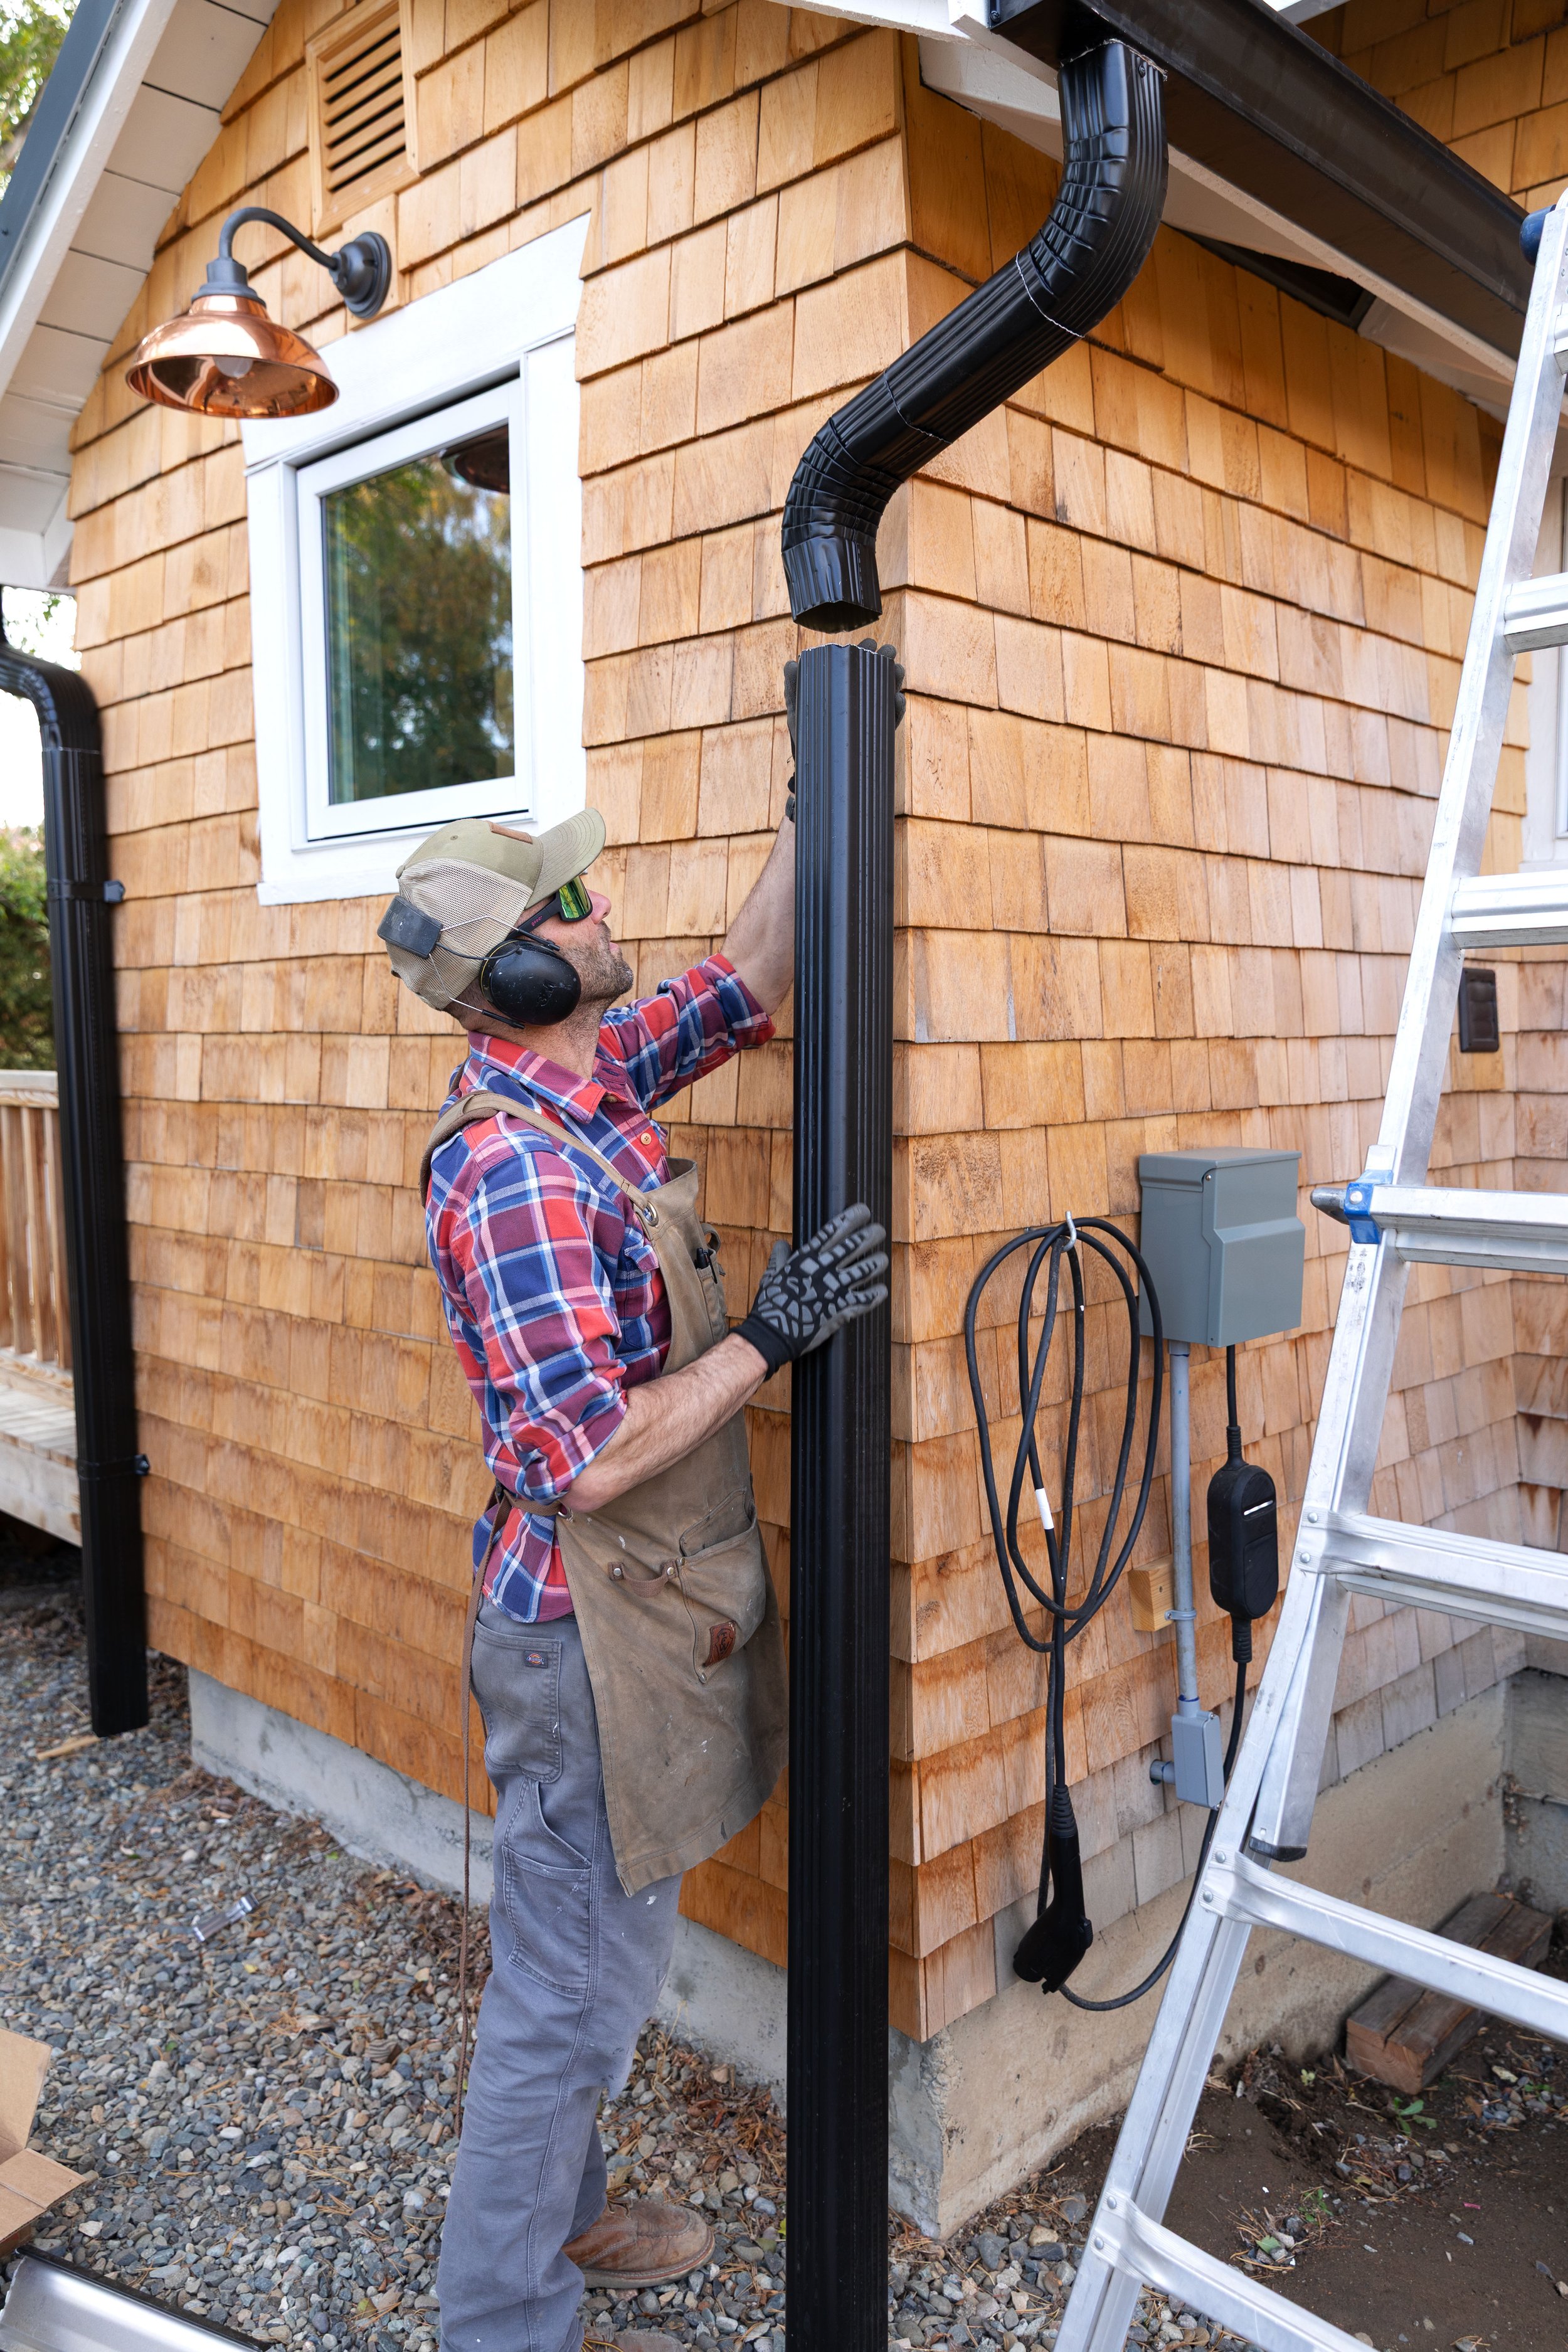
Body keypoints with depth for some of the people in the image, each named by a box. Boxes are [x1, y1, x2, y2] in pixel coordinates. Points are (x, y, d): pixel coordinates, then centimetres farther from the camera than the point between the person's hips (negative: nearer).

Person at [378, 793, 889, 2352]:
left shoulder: (591, 1082, 1)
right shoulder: (518, 1173, -26)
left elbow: (744, 981, 13)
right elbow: (591, 1462, -28)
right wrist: (767, 1341, -21)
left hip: (630, 1619, 9)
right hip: (591, 1636, -9)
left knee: (588, 1966, 26)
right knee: (571, 1995, 10)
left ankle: (554, 2216, 48)